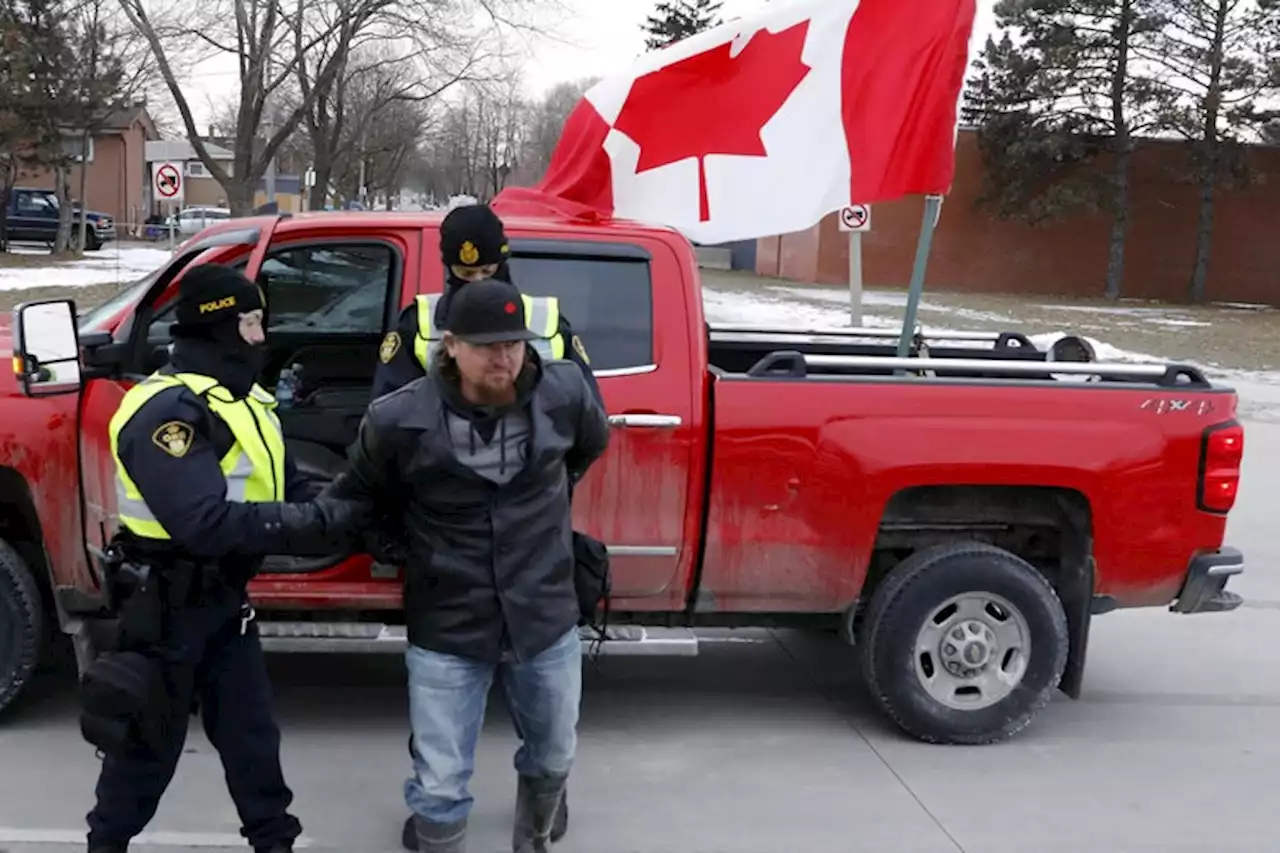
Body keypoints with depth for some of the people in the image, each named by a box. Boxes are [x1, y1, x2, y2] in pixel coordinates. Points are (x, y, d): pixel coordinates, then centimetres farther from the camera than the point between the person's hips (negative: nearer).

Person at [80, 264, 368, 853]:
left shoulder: (245, 400, 7)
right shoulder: (167, 409, -24)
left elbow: (286, 490, 6)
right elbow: (204, 523, -35)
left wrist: (344, 519, -13)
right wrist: (315, 525, -35)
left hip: (224, 599, 8)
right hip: (166, 606, -8)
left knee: (252, 733, 15)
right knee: (148, 740, 10)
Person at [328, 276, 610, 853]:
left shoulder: (565, 393, -12)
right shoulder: (400, 419, -19)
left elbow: (594, 444, 13)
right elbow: (352, 500, -1)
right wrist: (406, 549, 4)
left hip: (546, 620, 3)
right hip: (445, 633, -3)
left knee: (552, 759, 24)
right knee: (440, 786, 5)